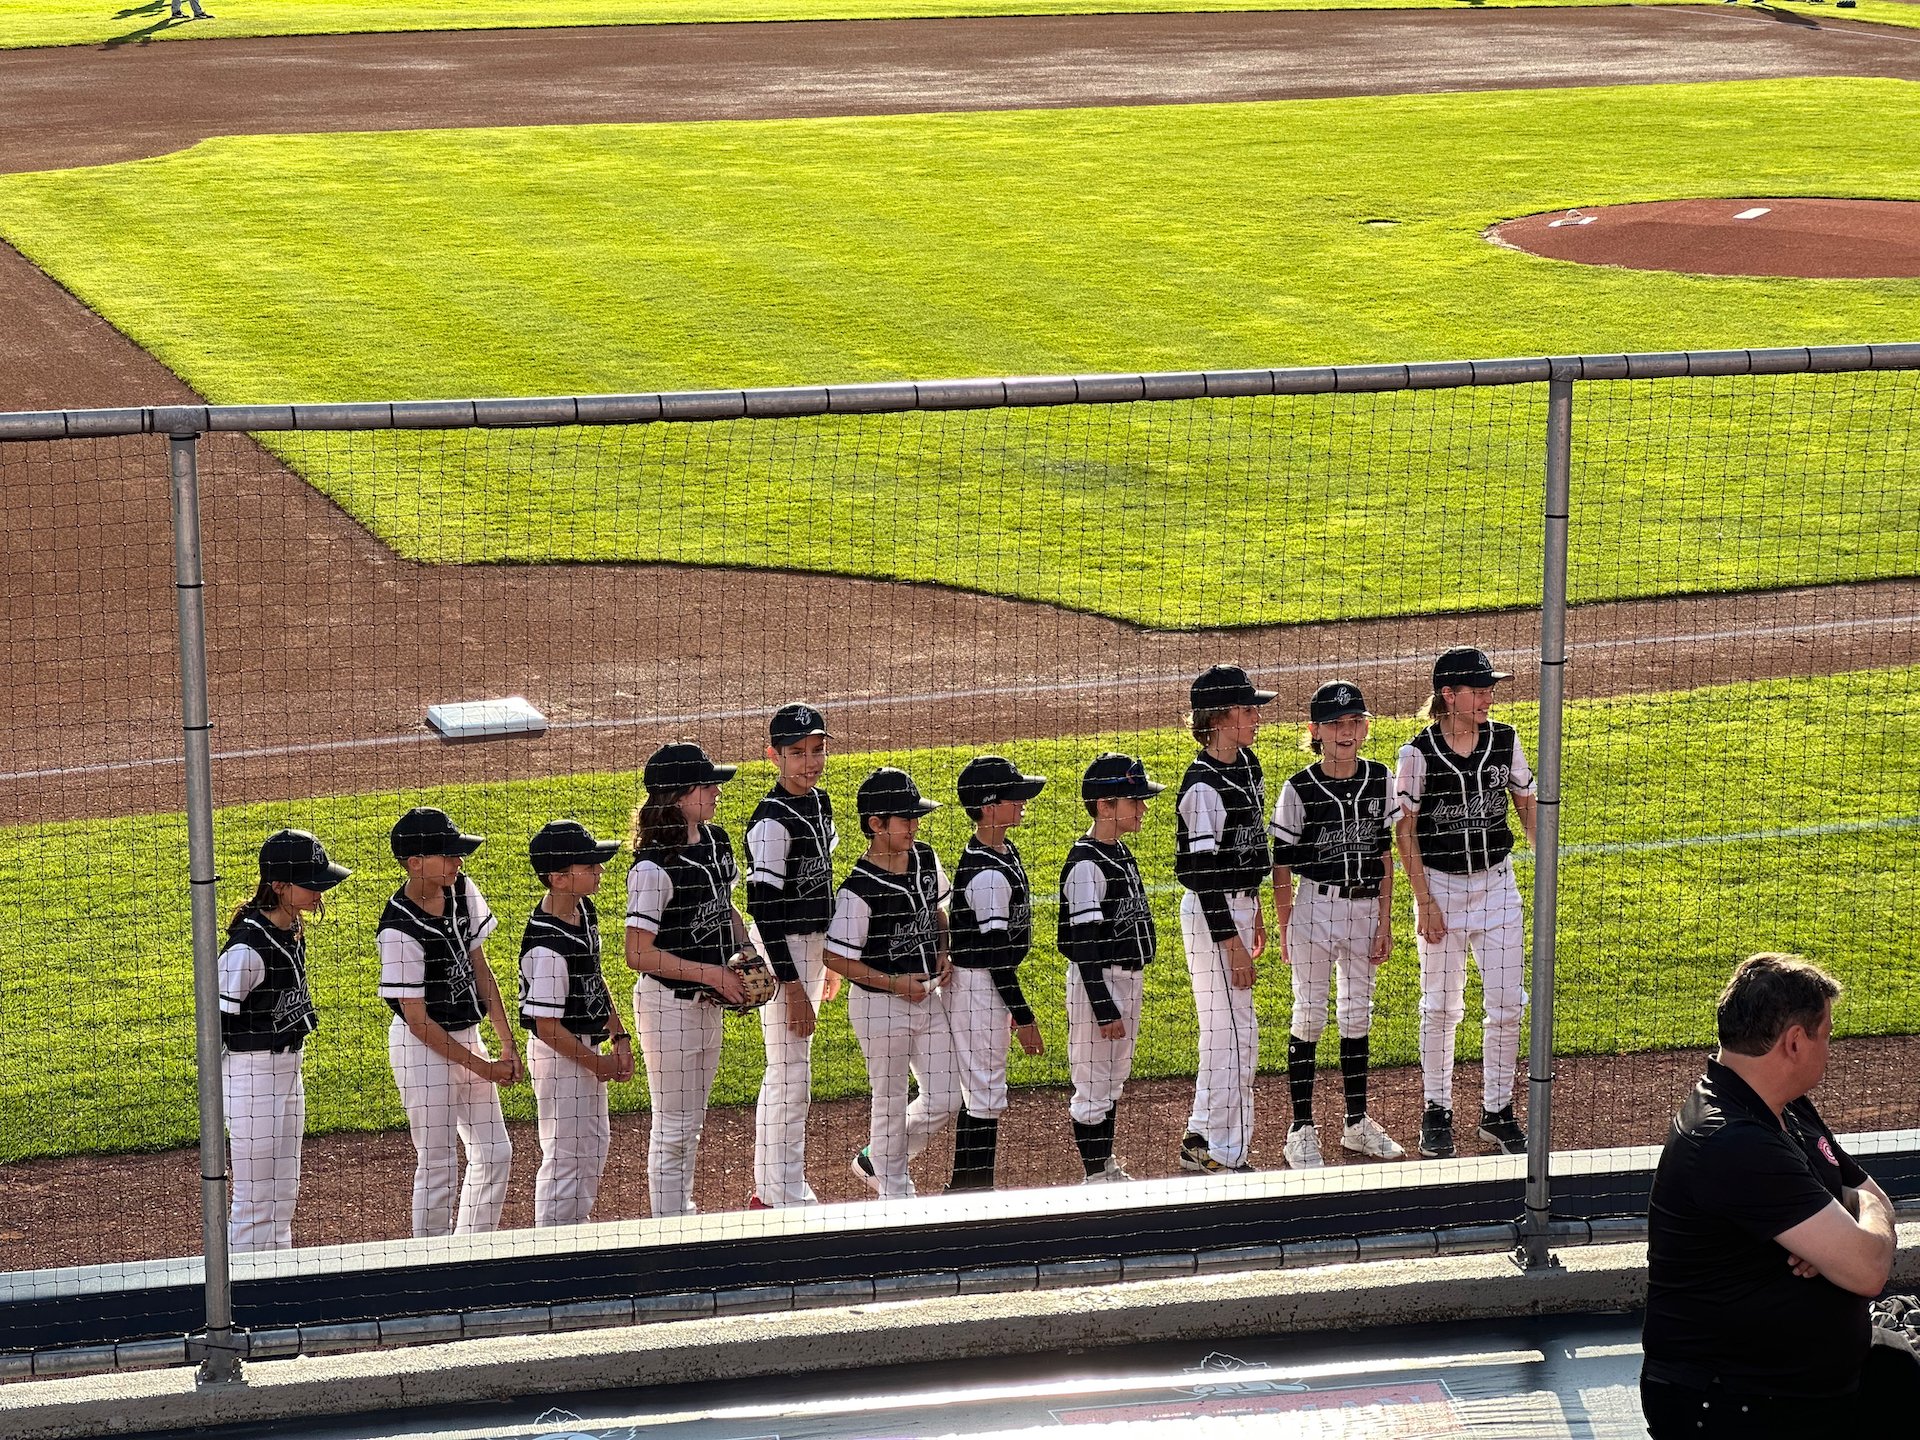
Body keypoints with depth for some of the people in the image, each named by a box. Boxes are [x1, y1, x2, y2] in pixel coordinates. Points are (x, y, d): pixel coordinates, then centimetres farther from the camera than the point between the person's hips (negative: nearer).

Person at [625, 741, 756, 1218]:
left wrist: (746, 950, 1)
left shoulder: (716, 841, 2)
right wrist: (710, 973, -21)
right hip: (669, 1003, -8)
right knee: (673, 1126, 2)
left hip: (709, 1002, 8)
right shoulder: (654, 868, -23)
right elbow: (638, 954, -23)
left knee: (692, 1122, 20)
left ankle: (684, 1211, 32)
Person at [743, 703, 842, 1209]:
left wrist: (829, 960, 22)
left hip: (812, 946, 9)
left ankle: (768, 1191, 27)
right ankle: (786, 1199, 1)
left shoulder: (819, 802, 7)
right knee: (792, 1079, -6)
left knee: (785, 1073, 17)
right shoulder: (772, 821, -20)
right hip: (782, 950, -9)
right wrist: (792, 985, -24)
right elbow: (762, 906, -22)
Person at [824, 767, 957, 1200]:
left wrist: (943, 952, 1)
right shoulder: (859, 889, -22)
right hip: (880, 1005, -7)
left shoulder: (926, 859, -1)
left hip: (929, 998, 7)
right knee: (891, 1103, 7)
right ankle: (895, 1189, 24)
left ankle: (875, 1158, 32)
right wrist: (893, 983, -20)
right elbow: (836, 957, -18)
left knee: (944, 1100, 11)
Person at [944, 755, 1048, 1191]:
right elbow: (996, 951, -22)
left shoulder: (1004, 851, 8)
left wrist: (1011, 1005, 21)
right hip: (978, 987, -10)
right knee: (986, 1094, -3)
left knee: (976, 1089, 16)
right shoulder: (988, 876, -23)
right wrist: (1023, 1016, -18)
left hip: (986, 984, 10)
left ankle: (962, 1187, 25)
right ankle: (978, 1190, 4)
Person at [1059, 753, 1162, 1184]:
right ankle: (1095, 1176, 7)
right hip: (1098, 982, -10)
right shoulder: (1086, 864, -20)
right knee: (1093, 1085, 0)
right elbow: (1084, 945, -21)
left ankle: (1107, 1167, 28)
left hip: (1128, 978, 10)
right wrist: (1104, 1009, -22)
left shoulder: (1120, 852, 9)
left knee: (1114, 1080, 18)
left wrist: (1128, 990, 20)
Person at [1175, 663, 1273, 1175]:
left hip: (1237, 906, 10)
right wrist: (1232, 943, -22)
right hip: (1212, 915, -10)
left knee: (1226, 1031, 16)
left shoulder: (1247, 766, 8)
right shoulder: (1203, 786, -20)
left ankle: (1201, 1138, 25)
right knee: (1234, 1033, -6)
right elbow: (1204, 869, -22)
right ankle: (1225, 1154, 0)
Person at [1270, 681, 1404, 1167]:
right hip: (1315, 906, -4)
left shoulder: (1380, 780, 1)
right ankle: (1302, 1131, 9)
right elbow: (1281, 868, -6)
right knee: (1309, 1017, 1)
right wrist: (1284, 933, -5)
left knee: (1358, 1017, 13)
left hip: (1365, 908, 4)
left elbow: (1384, 857, 6)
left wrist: (1384, 922, 3)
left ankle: (1357, 1123, 25)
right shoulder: (1299, 790, -11)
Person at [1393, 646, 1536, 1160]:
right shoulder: (1419, 753, -13)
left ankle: (1497, 1111, 17)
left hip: (1497, 883, 3)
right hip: (1441, 886, -3)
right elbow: (1405, 830, -8)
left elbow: (1528, 804, 9)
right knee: (1441, 1007, 7)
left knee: (1508, 1006, 3)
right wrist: (1425, 903, -11)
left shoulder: (1504, 740, -3)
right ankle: (1437, 1112, 20)